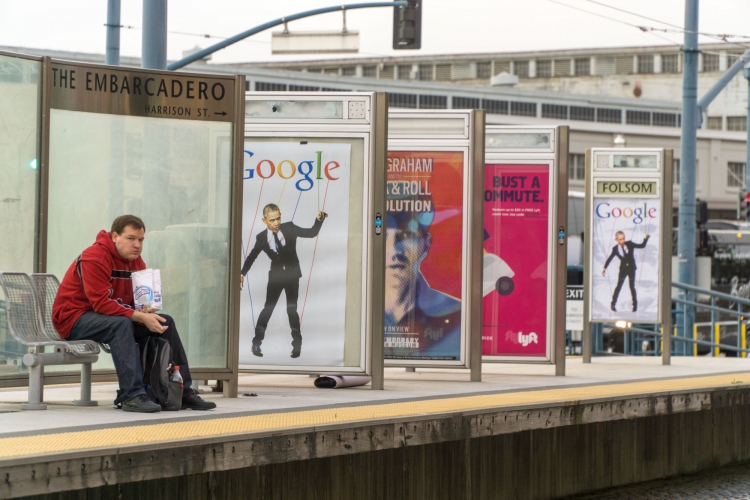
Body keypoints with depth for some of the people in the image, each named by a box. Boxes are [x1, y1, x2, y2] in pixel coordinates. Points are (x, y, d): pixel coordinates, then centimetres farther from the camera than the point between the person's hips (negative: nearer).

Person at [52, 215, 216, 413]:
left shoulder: (136, 261, 6)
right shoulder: (94, 258, -21)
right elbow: (101, 303, -29)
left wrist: (148, 313, -19)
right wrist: (140, 317, -32)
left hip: (110, 316, 9)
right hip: (74, 319, -9)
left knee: (165, 322, -1)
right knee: (122, 324, -37)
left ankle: (183, 391, 4)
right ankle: (132, 396, -40)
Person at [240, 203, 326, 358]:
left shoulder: (289, 228, -12)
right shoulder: (262, 238, -10)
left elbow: (312, 233, -6)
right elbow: (252, 256, 5)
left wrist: (319, 220, -22)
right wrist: (242, 273, 4)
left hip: (292, 274, 0)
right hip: (276, 274, 0)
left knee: (292, 309, -2)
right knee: (268, 308, 0)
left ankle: (297, 344, 7)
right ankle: (257, 342, 9)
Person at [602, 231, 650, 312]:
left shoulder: (629, 244, -8)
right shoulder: (615, 249, -10)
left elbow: (642, 246, -2)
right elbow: (610, 258, 1)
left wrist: (645, 238, -16)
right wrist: (605, 267, -1)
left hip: (631, 268, 1)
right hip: (623, 269, 0)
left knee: (632, 286, 7)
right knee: (619, 286, 1)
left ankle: (635, 304, 17)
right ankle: (613, 304, 12)